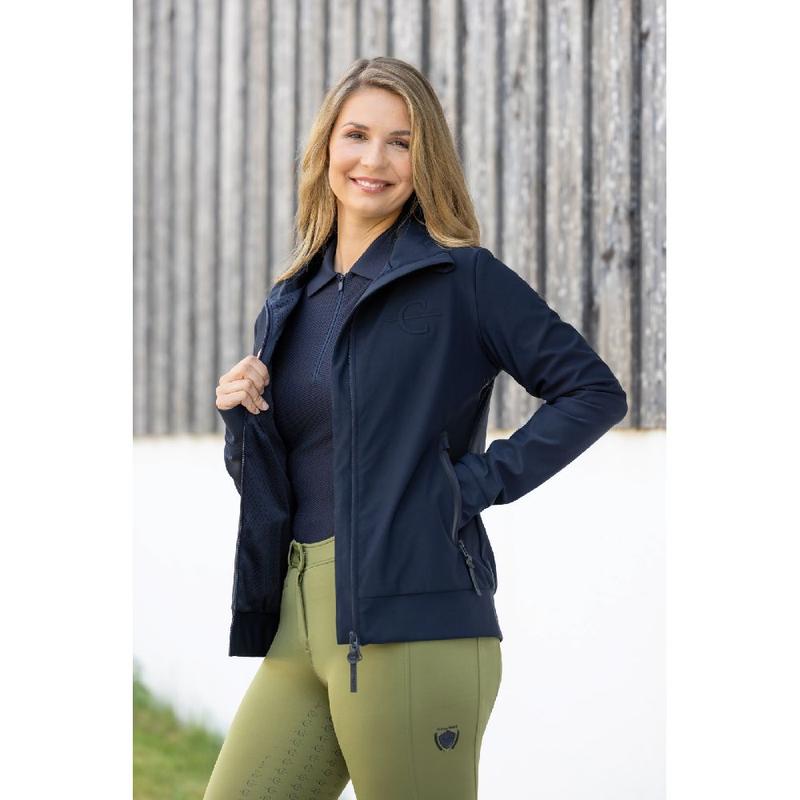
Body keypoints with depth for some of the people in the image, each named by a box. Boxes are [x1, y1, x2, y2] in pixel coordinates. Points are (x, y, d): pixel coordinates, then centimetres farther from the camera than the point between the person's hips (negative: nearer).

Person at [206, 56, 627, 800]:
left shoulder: (461, 277, -2)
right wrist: (239, 415, 2)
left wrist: (485, 479, -9)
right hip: (300, 619, 7)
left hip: (413, 619, -6)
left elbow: (594, 389, -3)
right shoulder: (289, 304, 17)